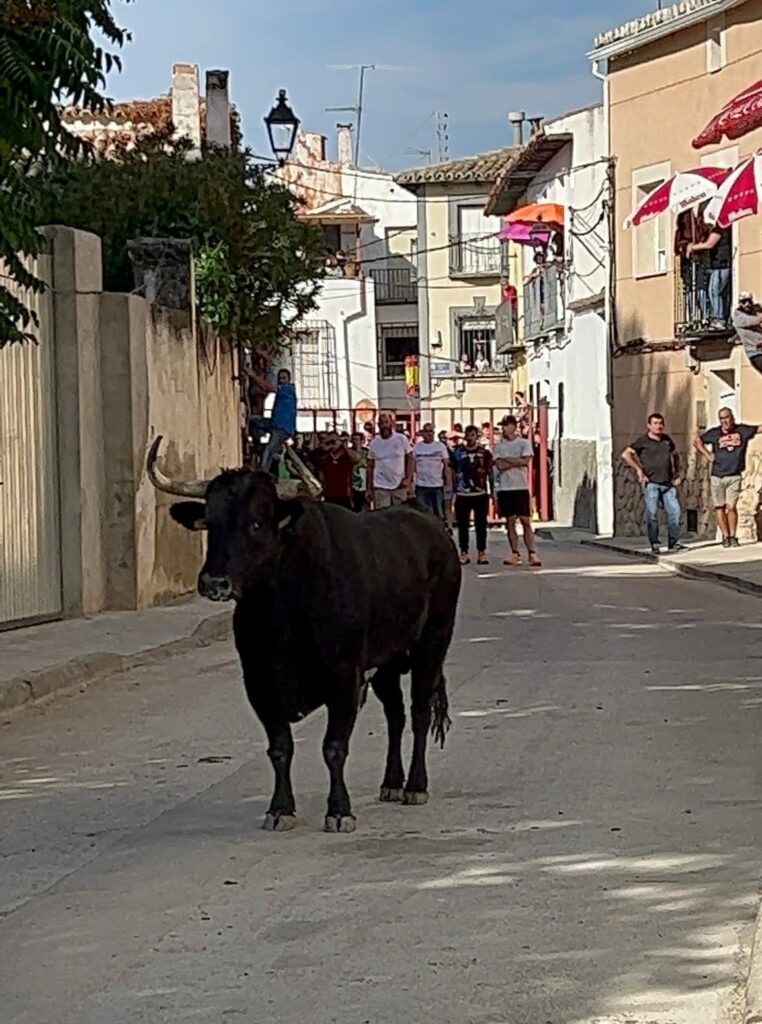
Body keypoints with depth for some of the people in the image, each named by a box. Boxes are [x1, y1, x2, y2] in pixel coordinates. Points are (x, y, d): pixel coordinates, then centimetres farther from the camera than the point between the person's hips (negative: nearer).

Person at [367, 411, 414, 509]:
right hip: (380, 487, 0)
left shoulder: (402, 439, -1)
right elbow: (370, 467, 9)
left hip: (400, 486, 0)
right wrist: (369, 488, 6)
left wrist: (408, 478, -8)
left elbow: (410, 459, 4)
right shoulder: (374, 443, 3)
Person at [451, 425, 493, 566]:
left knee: (481, 524, 3)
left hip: (480, 494, -1)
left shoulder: (484, 453, 5)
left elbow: (490, 473, 7)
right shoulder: (458, 452, 6)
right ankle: (464, 553, 10)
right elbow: (452, 472, 9)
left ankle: (482, 553, 8)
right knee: (462, 524, 3)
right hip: (462, 494, 1)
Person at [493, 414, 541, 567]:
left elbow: (525, 461, -11)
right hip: (505, 487, 2)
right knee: (510, 521, 3)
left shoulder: (524, 443, 4)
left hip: (521, 487, -2)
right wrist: (517, 462, -8)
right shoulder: (498, 446, 8)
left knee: (526, 521, -6)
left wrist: (506, 460, -6)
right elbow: (500, 465, -5)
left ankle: (532, 553, -6)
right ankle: (515, 554, 8)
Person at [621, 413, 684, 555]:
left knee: (675, 511, -4)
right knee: (652, 513, -7)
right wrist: (638, 470, -10)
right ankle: (654, 544, -1)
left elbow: (675, 455, 34)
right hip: (651, 483, -4)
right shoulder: (643, 441, 1)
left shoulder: (667, 440, 16)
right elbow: (625, 455, -6)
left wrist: (677, 473, 24)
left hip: (668, 484, 4)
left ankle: (674, 541, 6)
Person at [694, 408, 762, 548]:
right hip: (717, 477, 2)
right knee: (719, 507, 3)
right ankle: (725, 536, 11)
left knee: (731, 507, -7)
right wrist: (707, 455, 5)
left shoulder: (742, 430, 0)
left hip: (734, 476, -2)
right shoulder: (714, 433, 2)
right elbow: (697, 441, 15)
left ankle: (733, 536, 4)